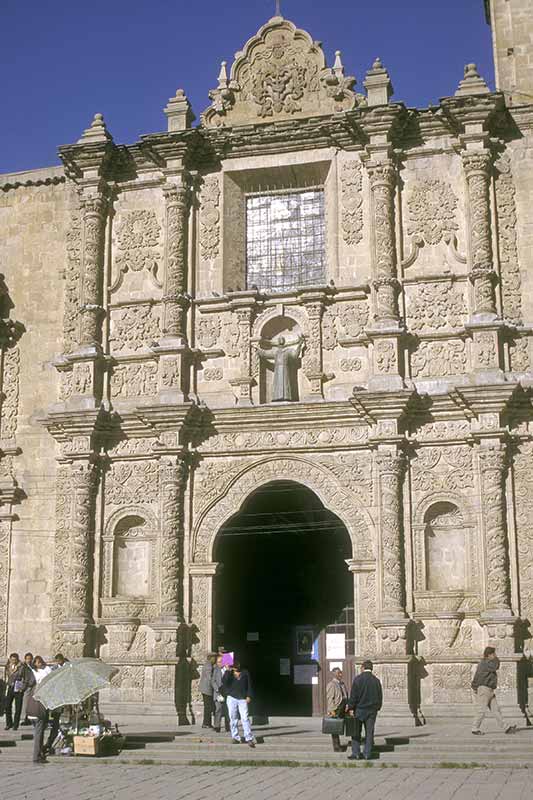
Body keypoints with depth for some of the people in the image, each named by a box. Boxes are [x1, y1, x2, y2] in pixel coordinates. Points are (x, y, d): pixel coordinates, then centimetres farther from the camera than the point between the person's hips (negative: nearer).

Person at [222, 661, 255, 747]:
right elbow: (224, 682, -9)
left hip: (243, 699, -1)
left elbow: (249, 685, 9)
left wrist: (249, 696, 0)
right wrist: (228, 671, -14)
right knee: (233, 718, 3)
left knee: (245, 718, -10)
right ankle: (235, 737, 12)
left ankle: (249, 739, -12)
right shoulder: (229, 673, 9)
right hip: (232, 698, 1)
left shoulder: (245, 673, 9)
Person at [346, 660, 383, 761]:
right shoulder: (376, 680, 4)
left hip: (359, 709, -3)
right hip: (372, 710, 3)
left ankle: (356, 753, 2)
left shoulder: (358, 679, -8)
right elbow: (380, 697, 9)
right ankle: (367, 754, 5)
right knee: (369, 733, 6)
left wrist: (351, 708, -6)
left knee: (356, 733, 6)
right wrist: (377, 708, 18)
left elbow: (353, 695, -10)